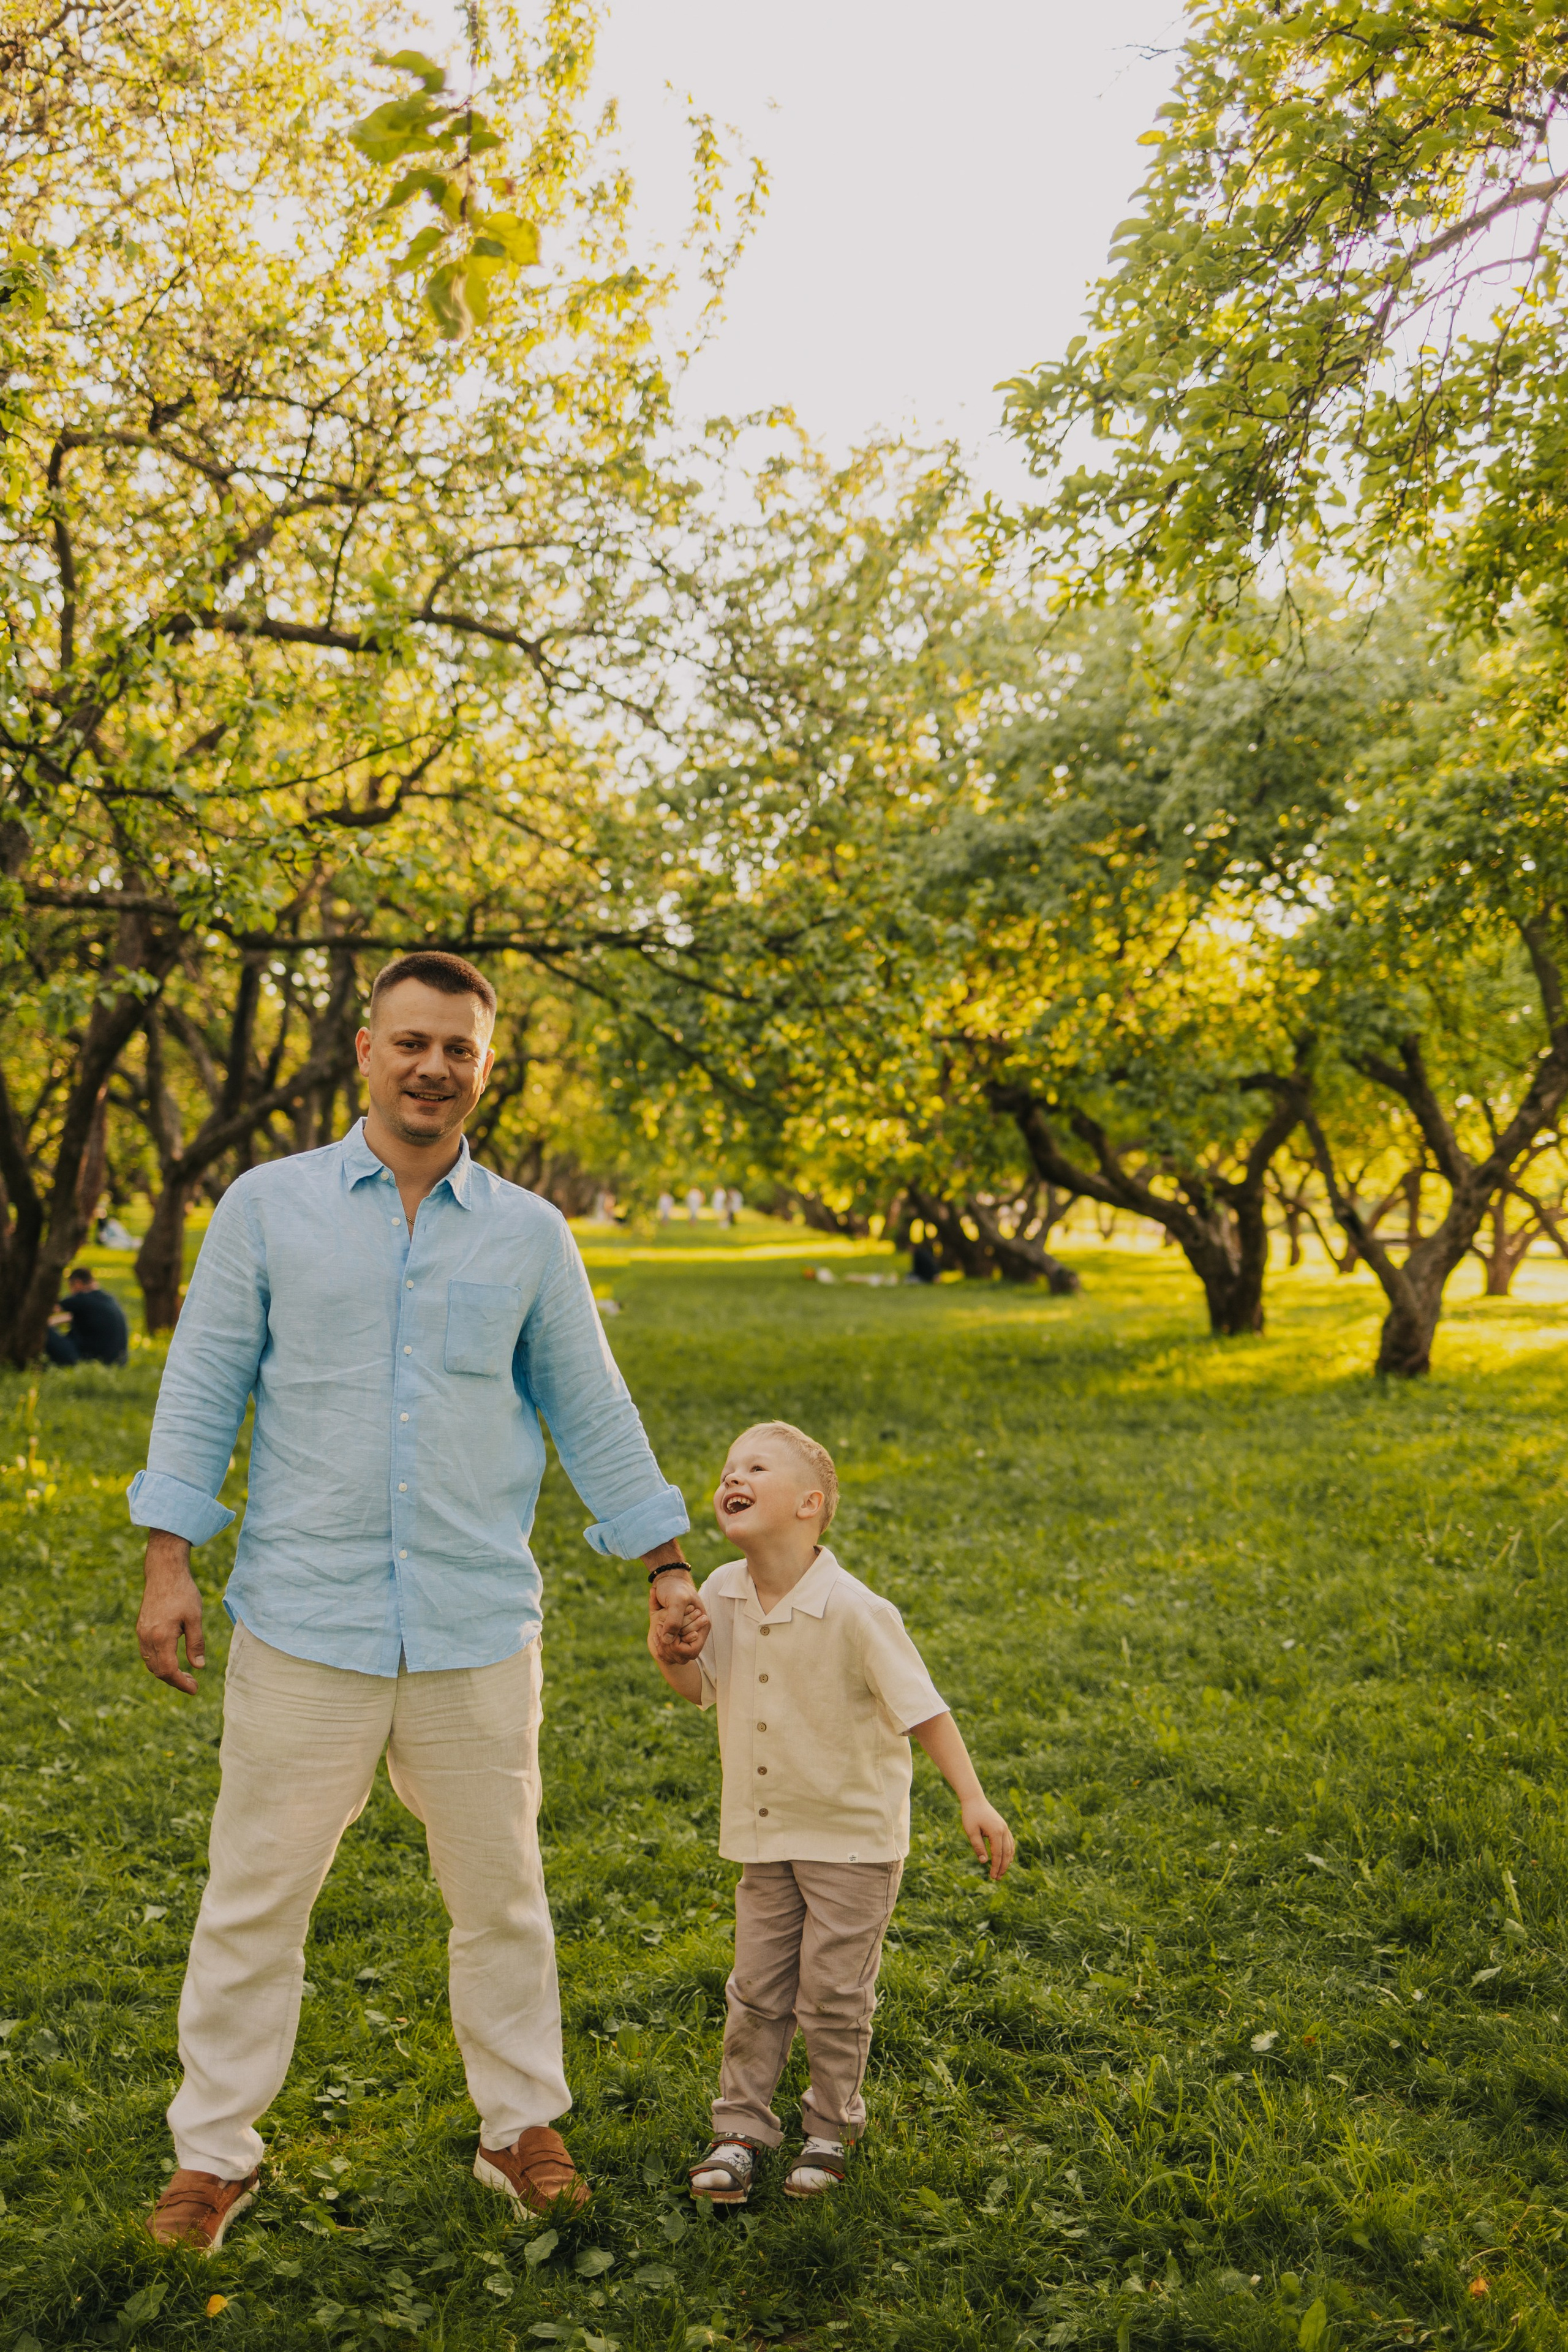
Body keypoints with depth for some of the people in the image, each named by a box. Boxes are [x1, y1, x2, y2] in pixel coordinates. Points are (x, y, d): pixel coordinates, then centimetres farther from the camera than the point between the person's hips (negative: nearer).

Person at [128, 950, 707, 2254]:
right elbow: (202, 1392, 2)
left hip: (477, 1632, 1)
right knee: (253, 1899, 7)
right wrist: (168, 1565, -4)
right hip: (304, 1626, -1)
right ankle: (214, 2153, 24)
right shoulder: (267, 1206, 1)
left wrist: (668, 1566, 9)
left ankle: (523, 2126, 30)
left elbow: (594, 1411, 10)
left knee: (502, 1895, 12)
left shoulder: (530, 1234, 5)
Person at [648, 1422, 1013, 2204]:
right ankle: (739, 2127, 26)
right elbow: (703, 1689, 6)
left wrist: (973, 1800, -23)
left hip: (853, 1835, -4)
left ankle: (830, 2130, 25)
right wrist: (670, 1656, -15)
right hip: (764, 1832, 4)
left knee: (833, 1993, 5)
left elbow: (922, 1708, -18)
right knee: (757, 1987, 11)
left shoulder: (855, 1612, -23)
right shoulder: (721, 1595, -7)